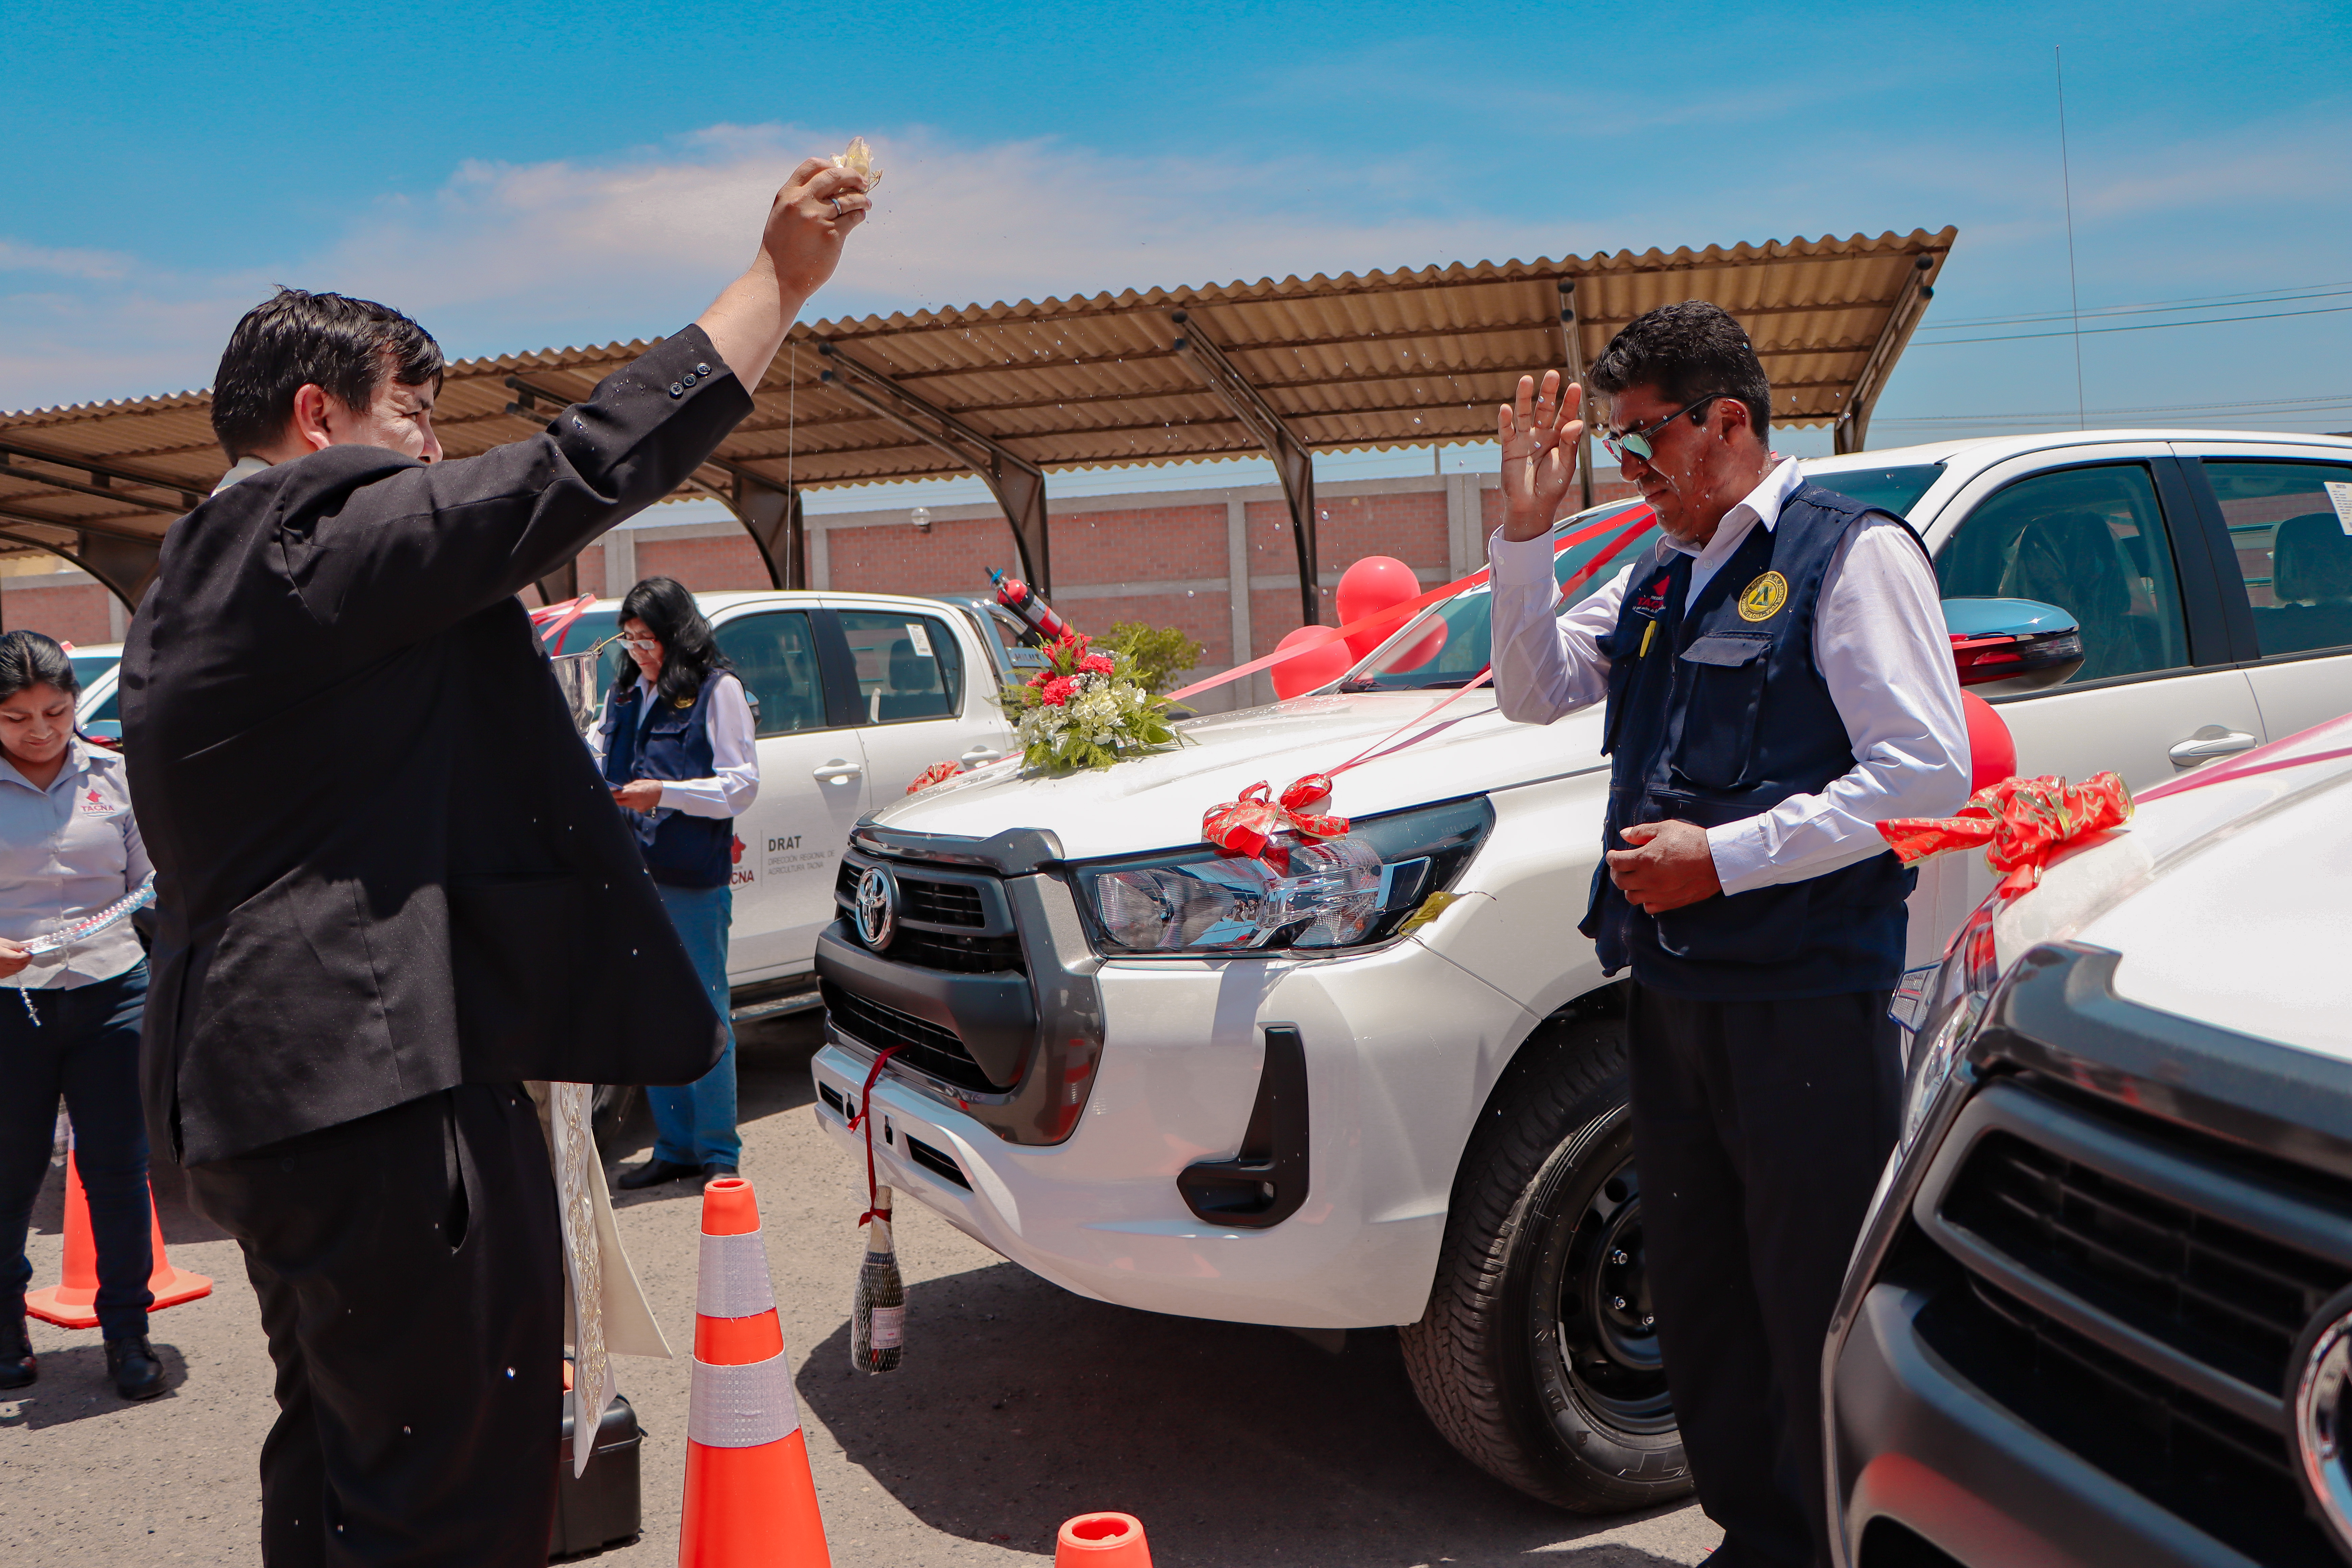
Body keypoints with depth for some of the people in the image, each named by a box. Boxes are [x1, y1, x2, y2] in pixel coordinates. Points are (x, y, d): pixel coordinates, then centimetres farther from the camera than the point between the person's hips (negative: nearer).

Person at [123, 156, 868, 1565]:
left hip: (261, 1080, 11)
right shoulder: (329, 535, -12)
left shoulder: (192, 590, 19)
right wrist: (780, 278, -12)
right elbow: (583, 469, -18)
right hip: (387, 1079, -11)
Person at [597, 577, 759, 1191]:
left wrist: (663, 793, -17)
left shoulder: (717, 690, -3)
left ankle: (719, 1153, 10)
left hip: (693, 883, -6)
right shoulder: (624, 695, 17)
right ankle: (673, 1147, 20)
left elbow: (742, 784, -7)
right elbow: (601, 762, 24)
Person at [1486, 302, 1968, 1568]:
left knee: (1817, 1316, 2)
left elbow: (1927, 773, -15)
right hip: (1671, 988, 8)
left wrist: (1724, 857, -18)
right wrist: (1525, 529, 5)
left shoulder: (1851, 552, -8)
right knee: (1699, 1308, 17)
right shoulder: (1659, 577, 15)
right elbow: (1534, 691, 17)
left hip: (1804, 999, -7)